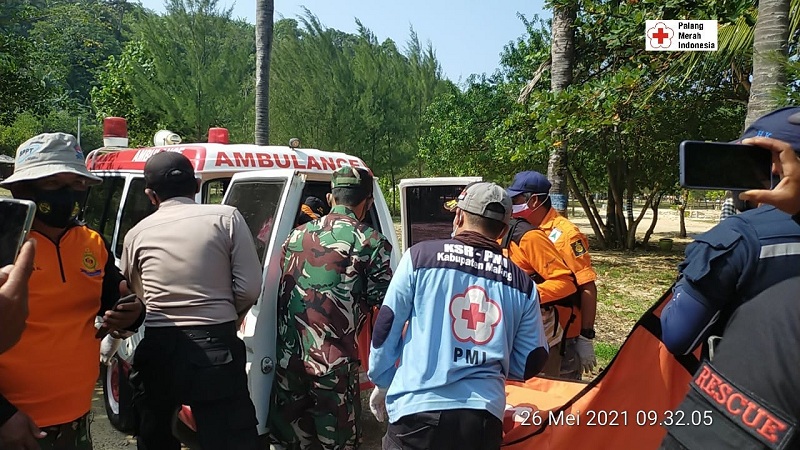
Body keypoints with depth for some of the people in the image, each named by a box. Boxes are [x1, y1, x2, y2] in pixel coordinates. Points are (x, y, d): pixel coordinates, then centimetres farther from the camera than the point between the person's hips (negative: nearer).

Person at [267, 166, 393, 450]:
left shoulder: (296, 235, 9)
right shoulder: (372, 243, -7)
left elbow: (279, 293, 14)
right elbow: (383, 301, -4)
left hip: (288, 358, 5)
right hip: (334, 363, -5)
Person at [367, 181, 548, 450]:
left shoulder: (421, 256, -3)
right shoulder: (522, 283, 5)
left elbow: (386, 328, 1)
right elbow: (530, 364, 10)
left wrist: (382, 383, 15)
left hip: (417, 410, -2)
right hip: (484, 415, 3)